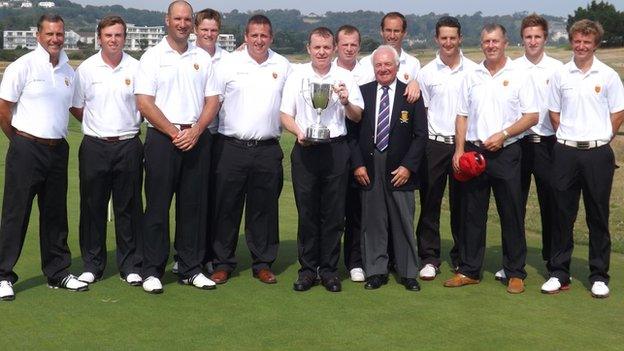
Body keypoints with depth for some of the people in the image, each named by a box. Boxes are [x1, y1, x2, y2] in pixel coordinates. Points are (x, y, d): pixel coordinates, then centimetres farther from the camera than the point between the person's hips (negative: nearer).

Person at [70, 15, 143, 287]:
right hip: (95, 147, 0)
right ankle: (92, 265, 16)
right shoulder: (86, 68, 3)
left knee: (129, 208, 4)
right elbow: (76, 107, 10)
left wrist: (130, 125, 6)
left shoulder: (136, 68, 2)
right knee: (93, 207, 5)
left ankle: (131, 266, 13)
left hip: (128, 145, 0)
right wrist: (97, 126, 7)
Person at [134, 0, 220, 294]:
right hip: (162, 138, -3)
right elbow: (144, 103, -7)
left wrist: (195, 132, -7)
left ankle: (190, 269, 15)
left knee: (194, 205, 6)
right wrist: (175, 133, -11)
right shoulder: (152, 57, 1)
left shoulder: (203, 58, 11)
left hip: (197, 138, 4)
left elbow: (212, 101, 8)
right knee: (157, 206, -1)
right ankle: (152, 271, 6)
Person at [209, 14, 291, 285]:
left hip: (268, 149, 2)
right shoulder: (229, 64, 2)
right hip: (232, 147, -1)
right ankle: (223, 263, 14)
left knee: (264, 209, 8)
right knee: (227, 207, 3)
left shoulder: (283, 66, 8)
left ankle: (263, 264, 19)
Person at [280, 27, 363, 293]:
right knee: (306, 213, 5)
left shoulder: (344, 78, 6)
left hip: (336, 149, 0)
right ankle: (308, 269, 14)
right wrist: (299, 132, -13)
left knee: (334, 213, 4)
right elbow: (285, 114, 5)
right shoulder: (297, 76, 6)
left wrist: (346, 103, -13)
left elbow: (357, 117, 8)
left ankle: (329, 270, 14)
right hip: (305, 149, 0)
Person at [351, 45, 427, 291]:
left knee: (404, 222, 4)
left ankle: (408, 273, 15)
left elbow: (420, 134, 1)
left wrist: (408, 166, -7)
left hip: (400, 169, -1)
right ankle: (376, 271, 16)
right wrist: (357, 164, -2)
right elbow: (353, 131, 6)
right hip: (369, 169, 1)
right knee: (372, 221, 6)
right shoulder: (362, 92, 6)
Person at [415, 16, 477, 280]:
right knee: (430, 203, 2)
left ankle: (461, 258, 19)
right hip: (434, 144, 0)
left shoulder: (473, 71, 1)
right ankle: (429, 259, 10)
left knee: (461, 204, 7)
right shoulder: (426, 73, 4)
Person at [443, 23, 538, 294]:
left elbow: (532, 116, -3)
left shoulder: (518, 76, 0)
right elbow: (462, 116, 11)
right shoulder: (472, 77, 10)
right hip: (473, 152, 3)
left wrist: (503, 134, -14)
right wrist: (460, 148, 0)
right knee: (472, 214, 7)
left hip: (506, 153, -3)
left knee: (511, 215, 1)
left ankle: (515, 273, 11)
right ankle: (469, 270, 16)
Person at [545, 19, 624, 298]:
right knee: (563, 214, 6)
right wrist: (570, 137, 6)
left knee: (598, 216, 5)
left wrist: (598, 139, 4)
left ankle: (599, 276, 14)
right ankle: (559, 273, 14)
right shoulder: (560, 75, 5)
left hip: (598, 153, -1)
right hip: (566, 152, 1)